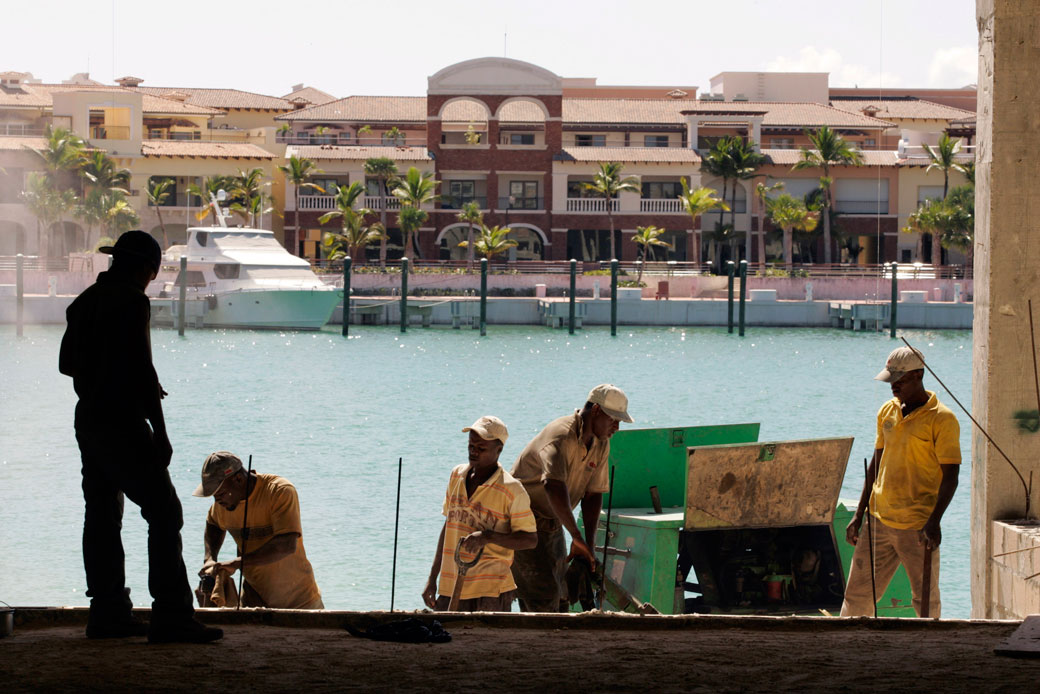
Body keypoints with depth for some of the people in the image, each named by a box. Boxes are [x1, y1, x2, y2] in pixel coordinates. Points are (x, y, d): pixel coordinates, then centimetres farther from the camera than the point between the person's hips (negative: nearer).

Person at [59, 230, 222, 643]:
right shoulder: (131, 300, -13)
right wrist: (160, 431, -16)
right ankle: (171, 617, -15)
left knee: (102, 516, 12)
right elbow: (141, 368, -18)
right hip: (123, 423, -9)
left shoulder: (85, 301, 14)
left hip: (88, 420, 9)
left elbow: (66, 363, 24)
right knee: (164, 513, -9)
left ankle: (108, 613, 13)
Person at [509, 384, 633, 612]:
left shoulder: (601, 444, 1)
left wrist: (589, 545, -10)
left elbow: (593, 495, 1)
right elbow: (554, 487, -42)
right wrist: (577, 538, -48)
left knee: (560, 598, 8)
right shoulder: (561, 437, -28)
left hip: (552, 524, 9)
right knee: (544, 595, -17)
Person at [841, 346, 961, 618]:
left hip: (917, 527, -6)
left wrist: (934, 521, -22)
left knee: (926, 601, 1)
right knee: (857, 594, 7)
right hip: (879, 521, 6)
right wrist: (859, 514, 16)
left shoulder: (942, 419, -9)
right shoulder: (887, 412, 11)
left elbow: (950, 475, -11)